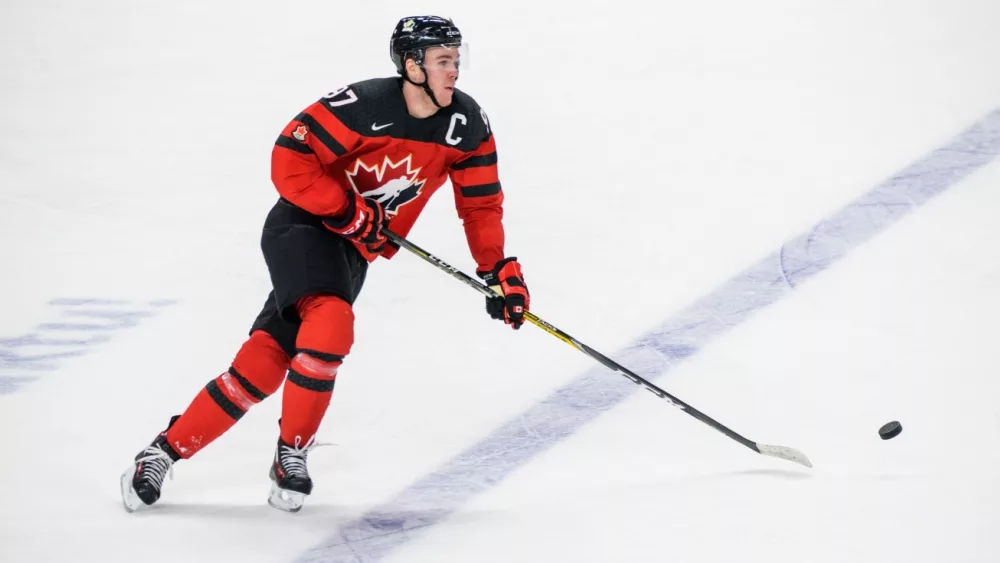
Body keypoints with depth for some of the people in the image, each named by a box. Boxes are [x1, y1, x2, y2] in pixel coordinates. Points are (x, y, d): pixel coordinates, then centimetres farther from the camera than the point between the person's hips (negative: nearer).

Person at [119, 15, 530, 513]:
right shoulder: (364, 106, -24)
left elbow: (481, 201, 6)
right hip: (303, 225, -5)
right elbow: (289, 162, -20)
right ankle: (291, 455, -10)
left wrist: (497, 267, -1)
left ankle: (165, 452, 5)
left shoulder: (467, 124, -6)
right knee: (331, 322, -30)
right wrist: (350, 210, -23)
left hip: (354, 250, 5)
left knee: (262, 364, -4)